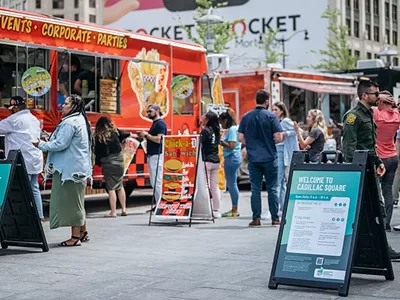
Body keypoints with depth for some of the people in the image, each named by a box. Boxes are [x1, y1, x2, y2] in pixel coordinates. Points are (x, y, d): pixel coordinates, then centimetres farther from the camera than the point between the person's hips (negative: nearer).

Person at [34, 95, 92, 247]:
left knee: (71, 201, -6)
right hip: (80, 167, 11)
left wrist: (42, 145, -8)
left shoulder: (70, 123, -17)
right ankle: (83, 232, 26)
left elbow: (60, 144, -19)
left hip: (71, 169, -11)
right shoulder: (81, 120, 16)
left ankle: (75, 237, -2)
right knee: (76, 201, 18)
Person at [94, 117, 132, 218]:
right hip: (119, 161, 3)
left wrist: (98, 163, 4)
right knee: (120, 186, 15)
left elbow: (97, 152, -4)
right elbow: (126, 134, 11)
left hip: (107, 164, -3)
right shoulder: (115, 132, 1)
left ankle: (113, 212, -1)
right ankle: (124, 209, 17)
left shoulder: (98, 137, -4)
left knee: (111, 188, -1)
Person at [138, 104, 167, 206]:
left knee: (157, 182, -9)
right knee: (154, 182, 11)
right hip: (151, 155, 10)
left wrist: (146, 135, -12)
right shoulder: (155, 123, 20)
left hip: (157, 156, -10)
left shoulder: (160, 123, -11)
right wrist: (143, 136, 8)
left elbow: (158, 139, -21)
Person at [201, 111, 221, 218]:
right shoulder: (216, 131, 10)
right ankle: (216, 210, 12)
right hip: (216, 160, 8)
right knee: (215, 186, 10)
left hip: (207, 160, -8)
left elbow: (200, 145, -16)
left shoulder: (205, 131, -11)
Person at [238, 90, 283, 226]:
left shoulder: (246, 117, 4)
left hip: (253, 158, 3)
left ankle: (256, 218, 4)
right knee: (272, 189, 4)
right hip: (269, 158, -2)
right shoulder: (271, 116, -7)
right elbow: (278, 137, -11)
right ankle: (275, 218, 6)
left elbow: (241, 138, 3)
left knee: (255, 189, 6)